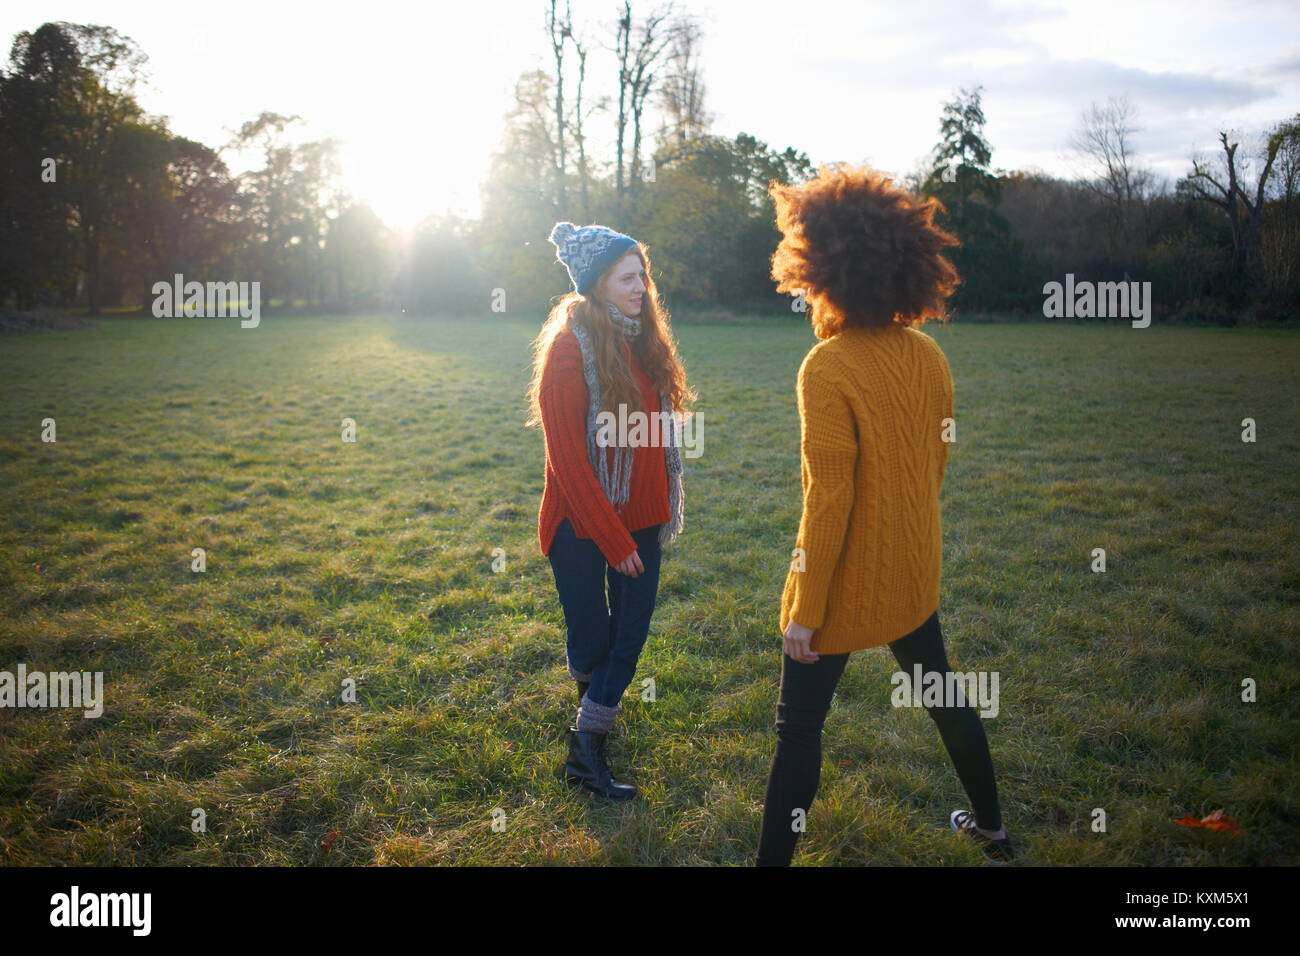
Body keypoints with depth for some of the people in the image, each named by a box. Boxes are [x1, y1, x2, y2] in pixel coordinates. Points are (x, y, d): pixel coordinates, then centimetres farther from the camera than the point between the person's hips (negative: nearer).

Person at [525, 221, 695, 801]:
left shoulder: (643, 339, 5)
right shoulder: (570, 346, -16)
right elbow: (567, 456, -17)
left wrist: (662, 511, 8)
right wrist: (612, 539, -16)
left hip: (640, 517, 6)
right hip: (583, 522, -6)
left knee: (630, 635, 6)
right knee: (591, 641, 6)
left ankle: (585, 750, 21)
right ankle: (589, 725, 35)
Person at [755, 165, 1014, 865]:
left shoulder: (829, 368, -23)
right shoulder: (927, 355, -1)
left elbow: (829, 500, -23)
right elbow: (936, 463, 8)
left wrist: (804, 610, -16)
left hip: (846, 584, -7)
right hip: (914, 574, 7)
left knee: (798, 727, 6)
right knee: (943, 696, 25)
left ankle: (774, 857, 16)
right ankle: (991, 828, 44)